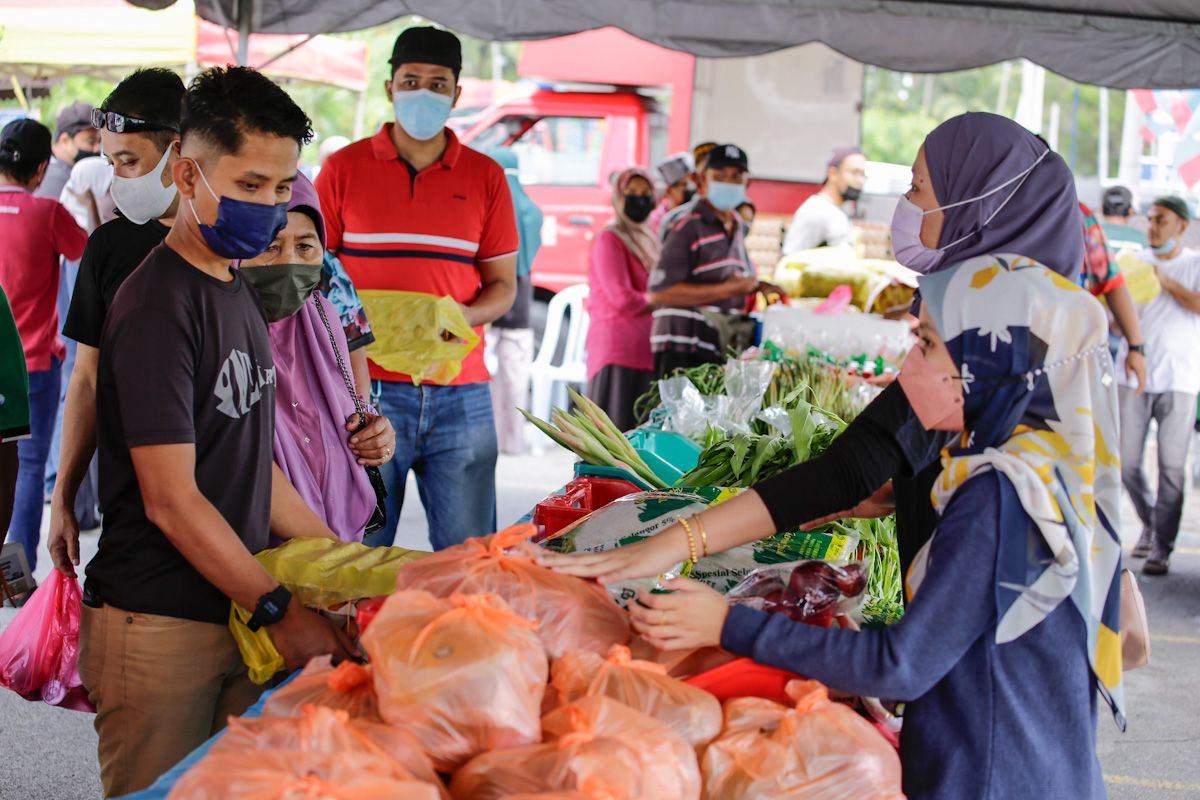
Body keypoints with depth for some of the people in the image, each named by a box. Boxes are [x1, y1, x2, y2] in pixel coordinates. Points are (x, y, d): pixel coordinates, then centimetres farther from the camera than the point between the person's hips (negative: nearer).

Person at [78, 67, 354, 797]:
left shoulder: (238, 291, 12)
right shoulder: (158, 306, -16)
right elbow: (171, 499, -18)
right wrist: (279, 610, -16)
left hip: (238, 612, 8)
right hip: (160, 628, -8)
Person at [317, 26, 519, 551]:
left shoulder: (485, 177, 11)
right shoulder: (343, 168, 6)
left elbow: (503, 285, 12)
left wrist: (459, 318, -9)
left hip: (460, 393, 1)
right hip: (367, 387, -1)